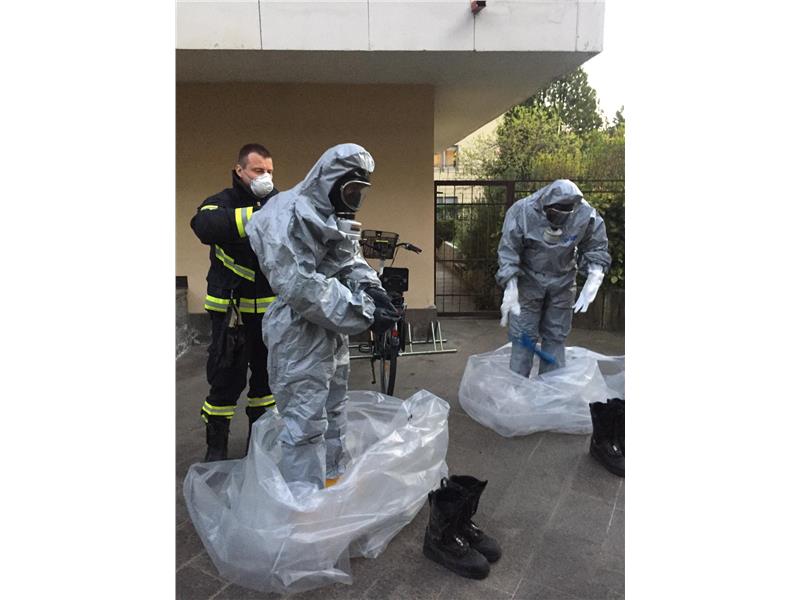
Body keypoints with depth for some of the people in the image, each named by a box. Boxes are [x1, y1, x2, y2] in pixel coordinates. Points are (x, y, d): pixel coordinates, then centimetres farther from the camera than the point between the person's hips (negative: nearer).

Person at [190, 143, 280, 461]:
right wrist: (254, 214, -41)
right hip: (232, 309, -3)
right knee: (227, 379, 3)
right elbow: (204, 225, -30)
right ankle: (216, 446, 21)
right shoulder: (222, 202, -6)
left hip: (271, 309, 4)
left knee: (266, 374, 14)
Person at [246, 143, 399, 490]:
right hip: (299, 335, -10)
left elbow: (351, 260, 11)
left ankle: (332, 480, 42)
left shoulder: (337, 215, 10)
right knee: (305, 423, -3)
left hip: (333, 331, 10)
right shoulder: (289, 216, -20)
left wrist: (370, 287, -12)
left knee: (333, 411, 23)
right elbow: (300, 286, -27)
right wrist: (363, 312, -26)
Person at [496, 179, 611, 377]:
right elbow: (507, 252, -18)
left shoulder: (586, 215, -17)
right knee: (523, 335, -1)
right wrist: (511, 290, -21)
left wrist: (594, 277, -17)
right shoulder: (522, 212, -23)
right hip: (528, 280, -2)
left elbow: (597, 248, -2)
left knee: (556, 337, 8)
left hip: (562, 283, 2)